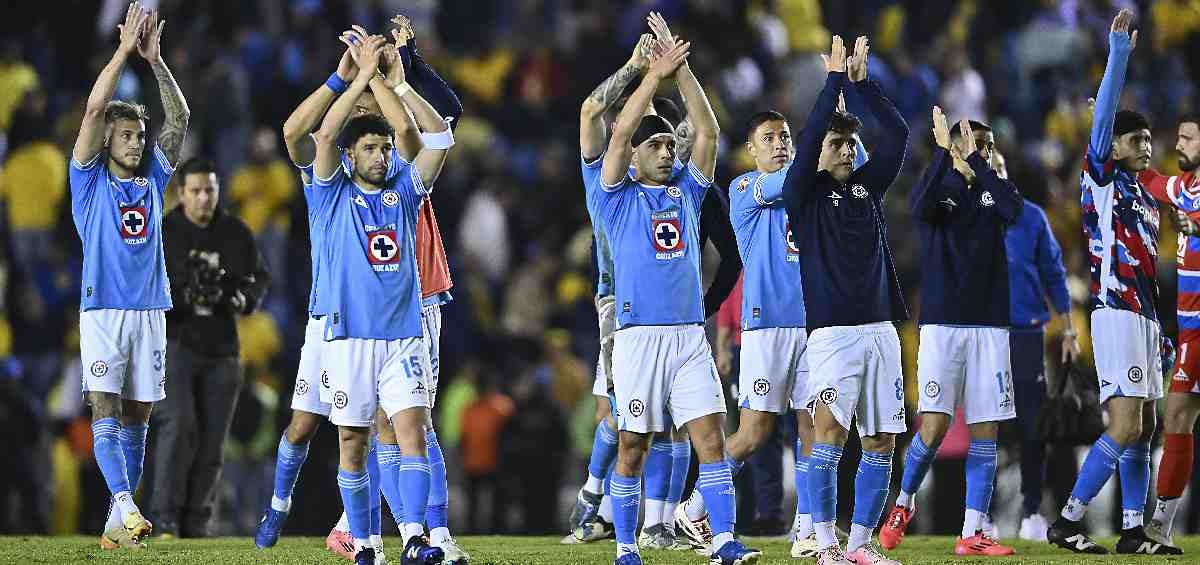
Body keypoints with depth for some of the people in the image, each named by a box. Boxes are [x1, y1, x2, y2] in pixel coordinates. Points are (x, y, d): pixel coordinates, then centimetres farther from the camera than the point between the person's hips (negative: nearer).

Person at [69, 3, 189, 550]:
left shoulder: (152, 177, 13)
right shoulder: (90, 177, 2)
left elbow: (179, 119, 9)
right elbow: (95, 108, -8)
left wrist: (156, 60, 2)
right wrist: (125, 50, -8)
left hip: (150, 309, 4)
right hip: (104, 309, -4)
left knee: (137, 417, 4)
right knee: (105, 410, -15)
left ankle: (118, 522, 7)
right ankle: (125, 505, -27)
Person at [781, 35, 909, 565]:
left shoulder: (867, 185, 15)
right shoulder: (803, 192, 1)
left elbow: (897, 134, 7)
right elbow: (808, 140, -14)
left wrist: (861, 83, 2)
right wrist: (835, 80, -10)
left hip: (879, 329, 5)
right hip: (832, 332, -5)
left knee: (881, 441, 3)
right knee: (829, 432, -17)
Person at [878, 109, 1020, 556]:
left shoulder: (994, 189, 11)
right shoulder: (940, 188, 2)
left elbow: (1013, 210, -13)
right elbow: (919, 205, -22)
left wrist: (975, 162, -16)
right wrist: (943, 153, -26)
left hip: (989, 326, 3)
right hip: (942, 323, -3)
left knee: (986, 429, -1)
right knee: (934, 425, -11)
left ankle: (972, 533, 0)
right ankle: (904, 503, 14)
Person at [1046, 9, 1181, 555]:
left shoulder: (1143, 195, 20)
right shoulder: (1102, 177, -3)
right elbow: (1104, 115, -15)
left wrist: (1159, 326, 19)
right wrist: (1119, 51, -21)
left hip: (1145, 315, 9)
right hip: (1117, 312, -9)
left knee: (1143, 429, 7)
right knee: (1126, 427, -15)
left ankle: (1132, 531, 9)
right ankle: (1067, 522, -11)